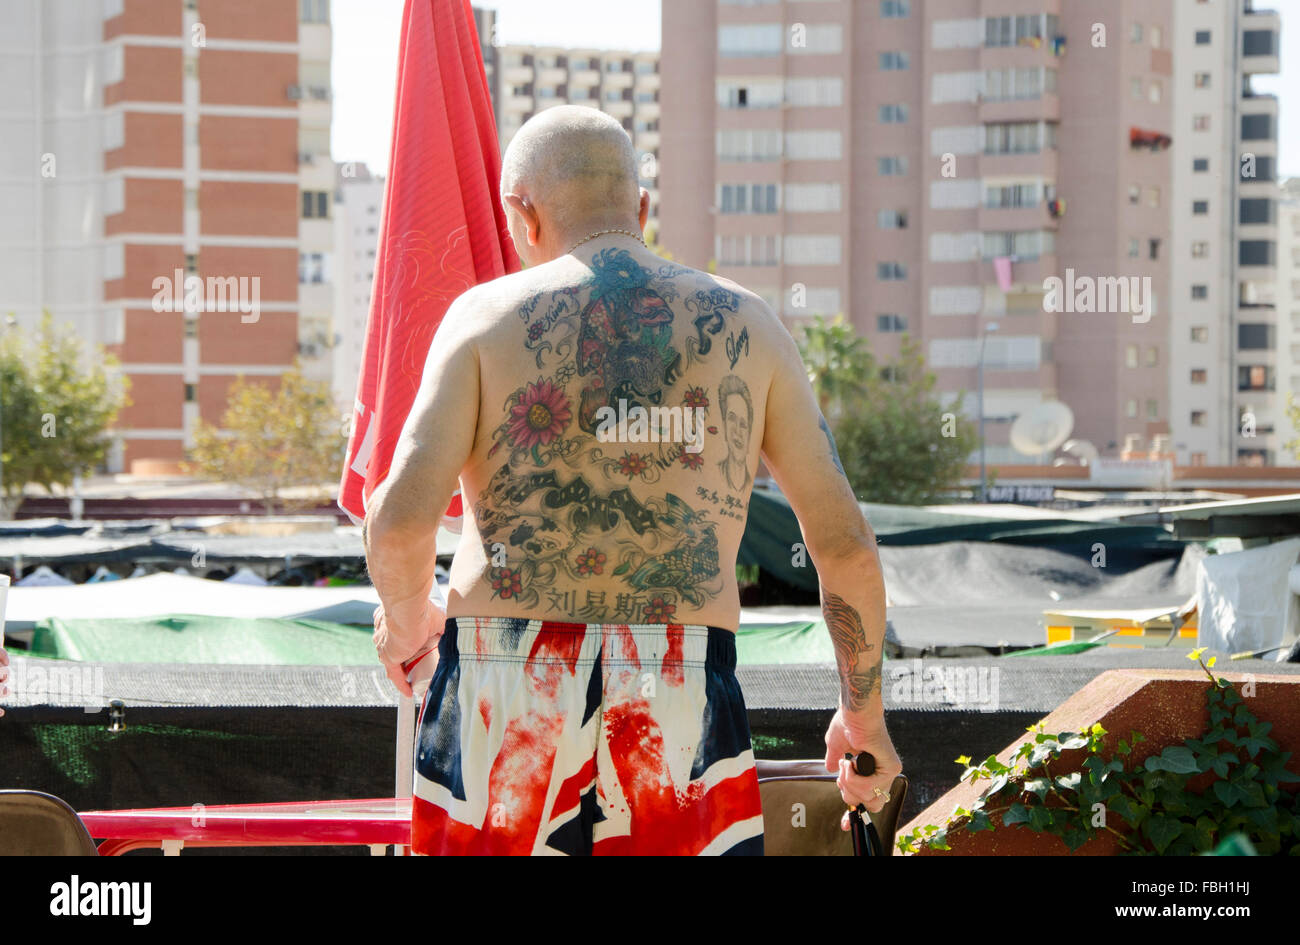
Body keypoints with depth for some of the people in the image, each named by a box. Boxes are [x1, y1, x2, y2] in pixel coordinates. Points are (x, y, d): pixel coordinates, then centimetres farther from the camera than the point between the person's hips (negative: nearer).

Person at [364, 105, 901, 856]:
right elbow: (845, 542, 9)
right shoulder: (744, 327, 10)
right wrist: (865, 711, 22)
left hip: (502, 690, 0)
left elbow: (402, 518, -7)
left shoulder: (489, 315, 5)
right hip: (681, 702, 0)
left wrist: (405, 620, 15)